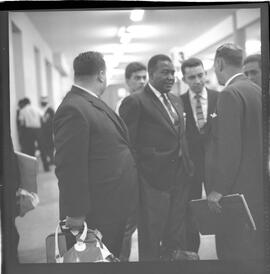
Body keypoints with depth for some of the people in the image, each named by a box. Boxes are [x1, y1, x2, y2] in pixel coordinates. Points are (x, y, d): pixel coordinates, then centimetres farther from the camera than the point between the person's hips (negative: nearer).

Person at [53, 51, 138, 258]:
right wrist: (75, 215, -21)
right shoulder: (73, 110, -21)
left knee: (114, 257, 20)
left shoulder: (95, 104, 9)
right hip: (98, 214, -9)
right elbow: (69, 168, -24)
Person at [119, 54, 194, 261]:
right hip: (153, 182, -7)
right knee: (151, 241, 7)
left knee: (176, 234, 19)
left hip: (180, 178, 7)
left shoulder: (177, 100, 13)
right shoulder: (135, 102, -13)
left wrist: (187, 166, 11)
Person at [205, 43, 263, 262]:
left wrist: (219, 189, -18)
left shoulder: (230, 93, -16)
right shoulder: (257, 90, 10)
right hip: (257, 184, 9)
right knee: (256, 246, 18)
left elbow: (230, 147, -22)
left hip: (238, 187, -9)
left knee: (235, 252, 0)